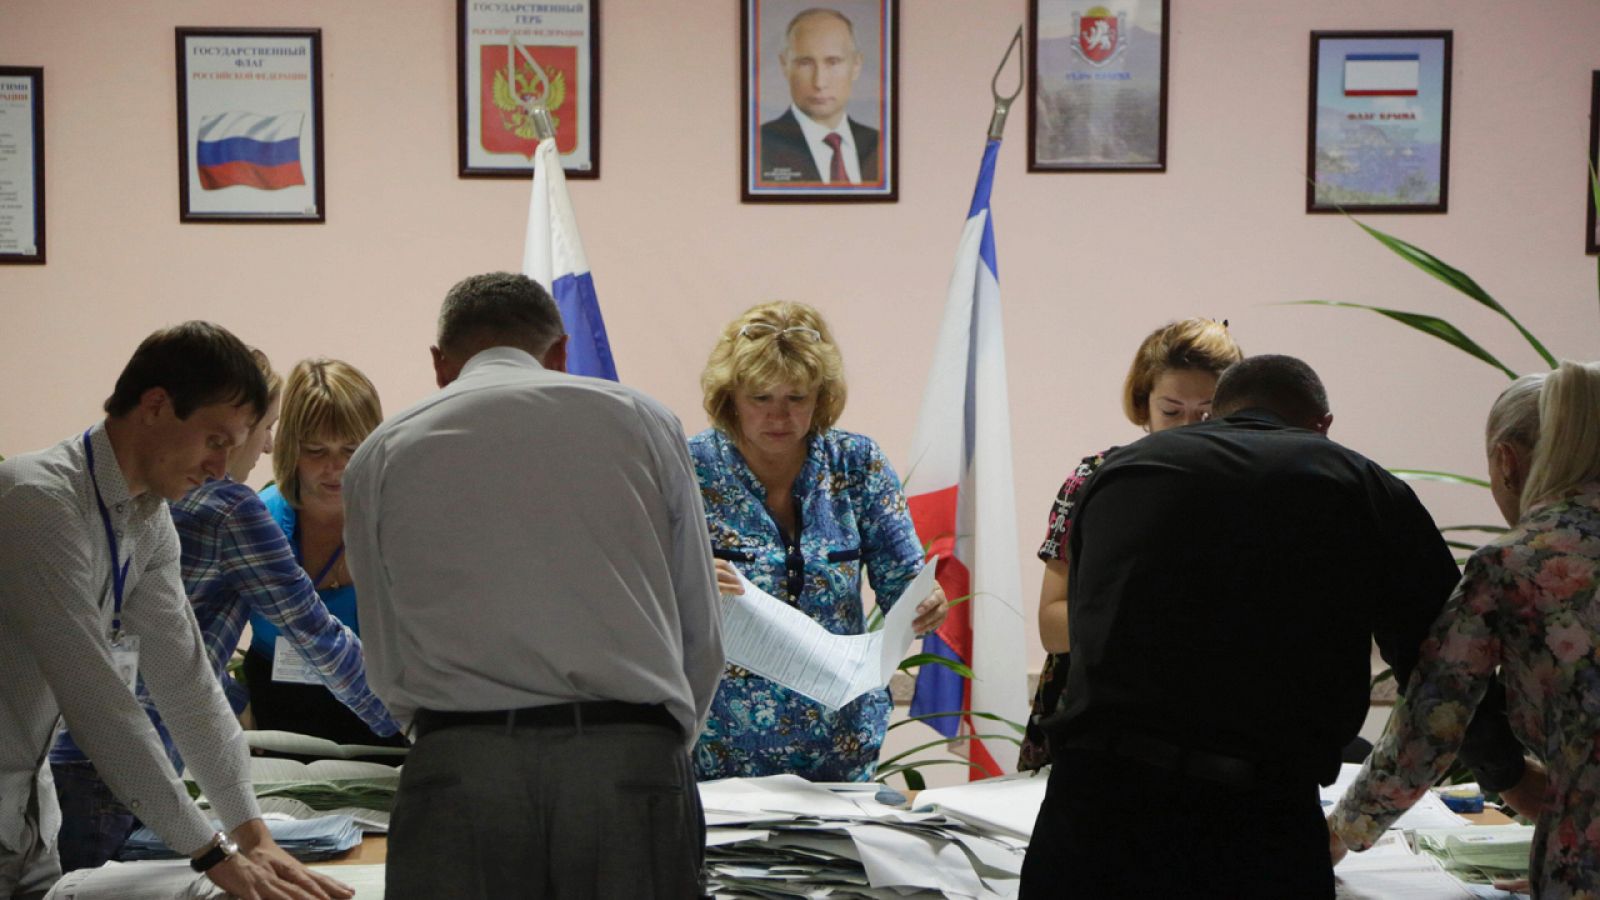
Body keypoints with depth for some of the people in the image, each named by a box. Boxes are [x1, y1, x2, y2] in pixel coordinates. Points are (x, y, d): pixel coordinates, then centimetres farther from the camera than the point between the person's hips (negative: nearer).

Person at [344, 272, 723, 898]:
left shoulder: (381, 458, 14)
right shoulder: (643, 422, 13)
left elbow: (389, 670, 16)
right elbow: (702, 639, 13)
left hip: (458, 774, 0)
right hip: (634, 762, 0)